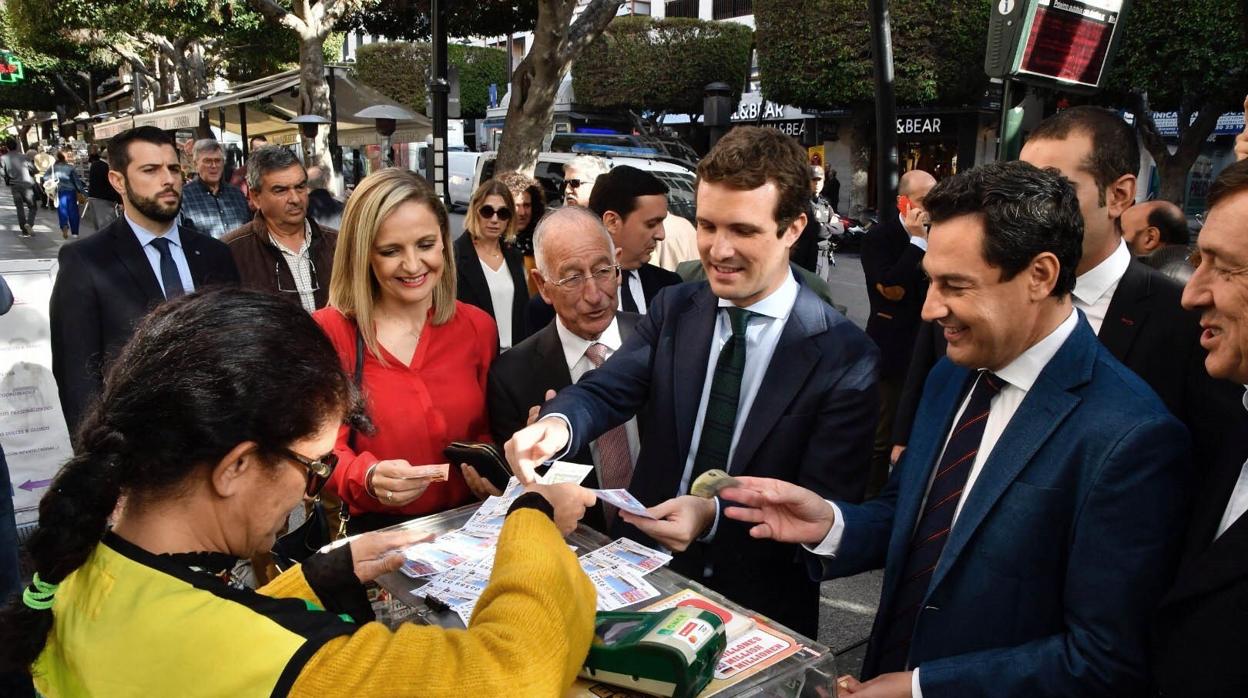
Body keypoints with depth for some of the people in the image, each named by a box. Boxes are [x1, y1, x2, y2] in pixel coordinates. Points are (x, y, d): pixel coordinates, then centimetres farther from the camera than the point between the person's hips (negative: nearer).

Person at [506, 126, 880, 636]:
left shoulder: (845, 356, -12)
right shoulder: (673, 308, 1)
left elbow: (824, 507, -15)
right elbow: (606, 390, -9)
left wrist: (713, 516, -30)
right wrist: (558, 424, -31)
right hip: (642, 576, 3)